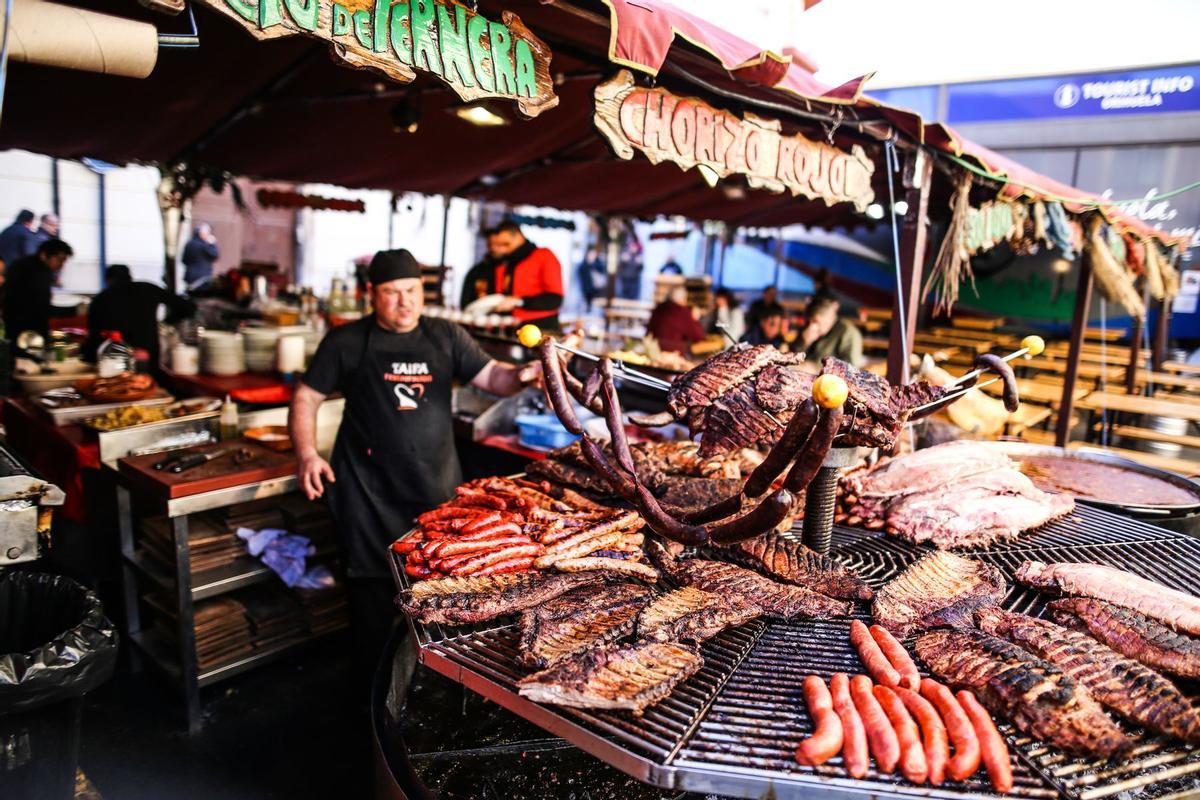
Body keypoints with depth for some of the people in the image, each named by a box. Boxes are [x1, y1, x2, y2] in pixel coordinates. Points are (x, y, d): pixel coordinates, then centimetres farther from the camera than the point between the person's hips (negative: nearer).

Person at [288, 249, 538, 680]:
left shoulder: (446, 336, 8)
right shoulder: (347, 341, 1)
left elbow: (491, 377, 3)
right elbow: (306, 397, 5)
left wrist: (522, 375, -19)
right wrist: (308, 455, -7)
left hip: (437, 483, 3)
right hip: (370, 492, -2)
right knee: (375, 587, 5)